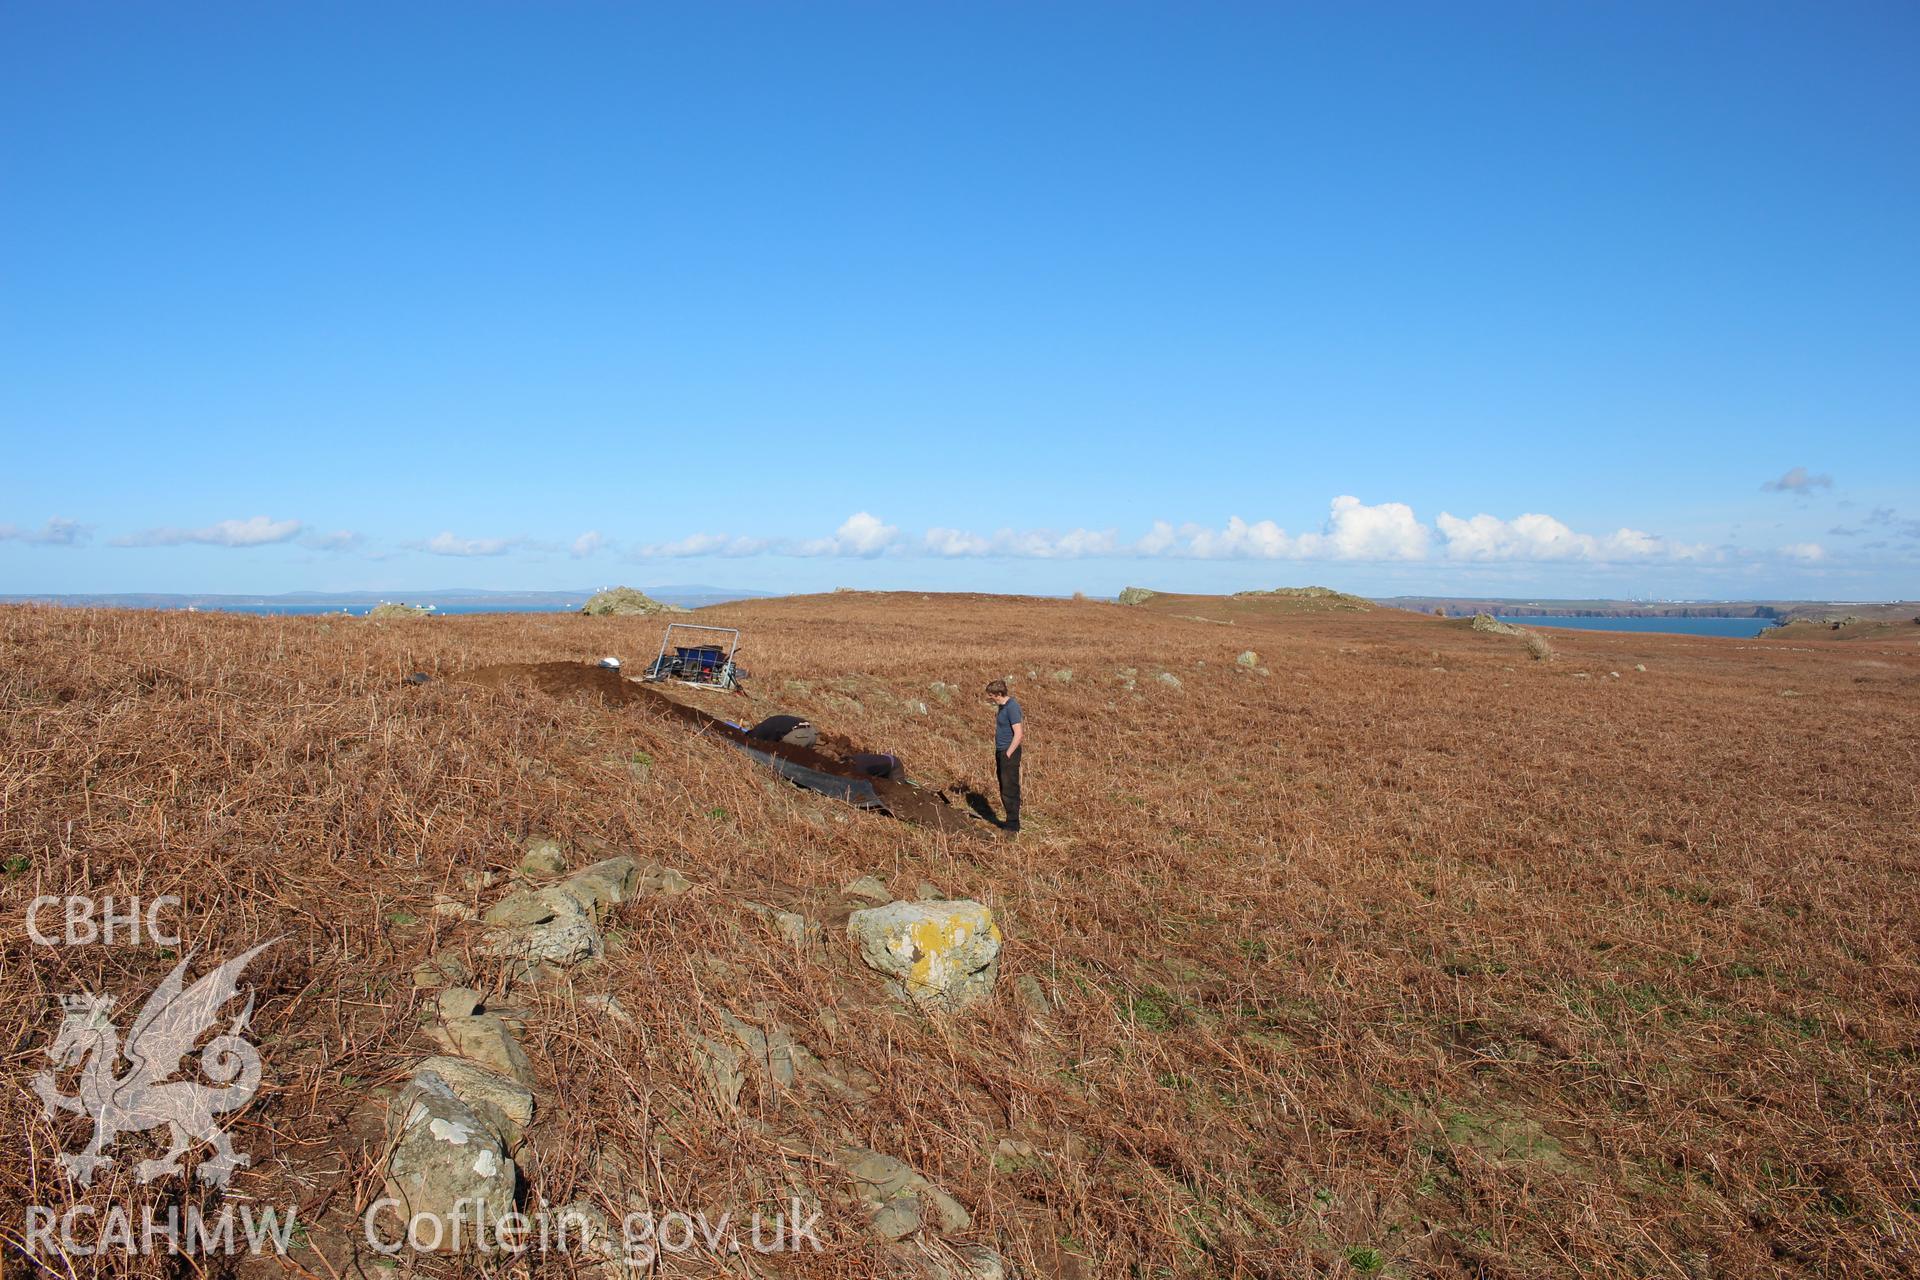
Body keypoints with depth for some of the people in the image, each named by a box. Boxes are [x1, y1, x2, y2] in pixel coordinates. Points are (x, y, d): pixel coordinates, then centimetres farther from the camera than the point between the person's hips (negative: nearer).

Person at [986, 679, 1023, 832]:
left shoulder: (1012, 707, -18)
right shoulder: (1003, 706, 12)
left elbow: (1018, 734, -22)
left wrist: (1008, 755, -19)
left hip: (1009, 752, -10)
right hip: (1001, 751, 10)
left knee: (1010, 789, -5)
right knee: (1004, 789, 14)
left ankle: (1013, 824, 2)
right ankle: (1011, 821, 22)